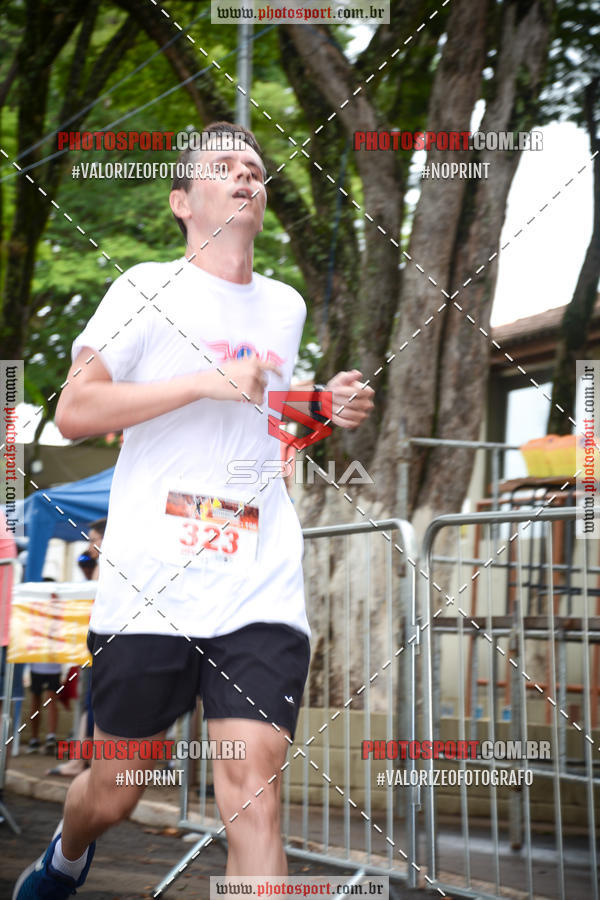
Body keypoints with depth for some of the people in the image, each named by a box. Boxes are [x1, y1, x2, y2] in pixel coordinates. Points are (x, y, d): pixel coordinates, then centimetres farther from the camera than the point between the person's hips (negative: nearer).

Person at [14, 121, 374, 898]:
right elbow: (74, 412, -8)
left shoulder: (286, 307, 18)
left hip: (262, 592, 3)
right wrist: (209, 380, -14)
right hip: (148, 589, -3)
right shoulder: (149, 288, 2)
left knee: (251, 789, -12)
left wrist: (327, 411, 13)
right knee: (114, 791, 10)